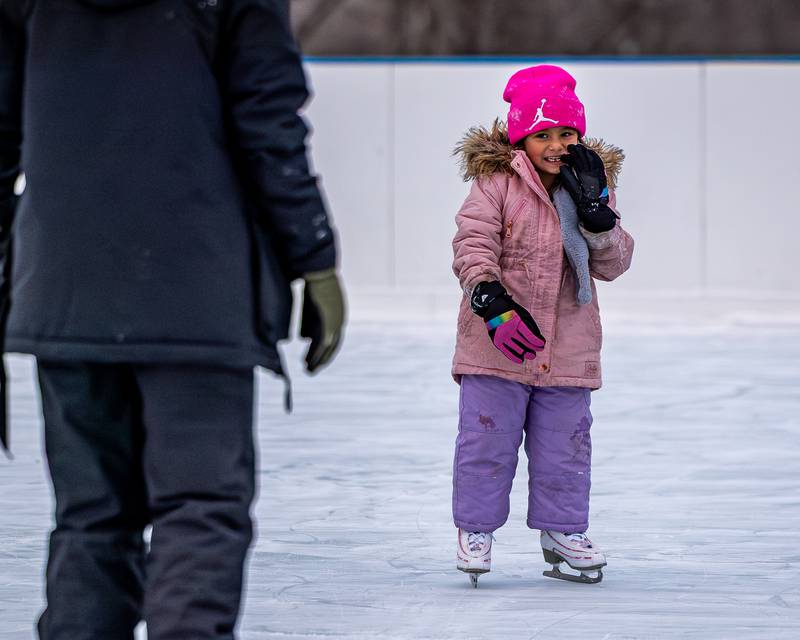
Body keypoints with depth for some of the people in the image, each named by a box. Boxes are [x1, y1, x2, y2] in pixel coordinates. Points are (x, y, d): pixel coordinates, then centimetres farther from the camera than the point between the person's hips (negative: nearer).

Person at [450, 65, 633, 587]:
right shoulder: (496, 183, -7)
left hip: (567, 343, 3)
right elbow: (473, 244, -14)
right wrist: (492, 302, -28)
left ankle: (563, 530, 24)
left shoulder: (592, 185, 5)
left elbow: (613, 264, 1)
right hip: (497, 344, -3)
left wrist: (597, 215, -15)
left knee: (565, 443, 10)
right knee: (488, 437, -2)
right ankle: (476, 530, 13)